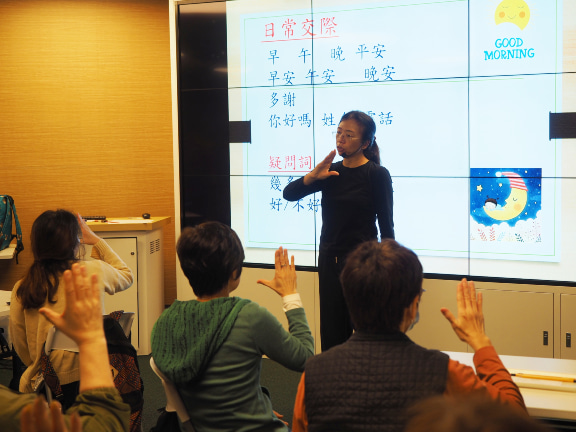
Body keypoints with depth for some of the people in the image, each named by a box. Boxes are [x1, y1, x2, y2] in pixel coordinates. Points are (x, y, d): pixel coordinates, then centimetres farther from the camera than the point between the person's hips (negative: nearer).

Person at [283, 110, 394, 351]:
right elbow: (289, 194, 4)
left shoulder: (377, 175, -6)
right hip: (329, 258, 5)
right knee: (331, 335, 9)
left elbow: (386, 226, -6)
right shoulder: (331, 172, 8)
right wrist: (313, 176, -12)